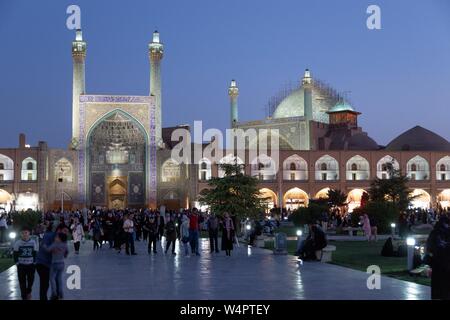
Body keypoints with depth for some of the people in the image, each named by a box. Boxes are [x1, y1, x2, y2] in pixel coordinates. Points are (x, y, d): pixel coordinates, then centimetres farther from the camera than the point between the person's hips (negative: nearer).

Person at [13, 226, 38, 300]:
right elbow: (15, 254, 1)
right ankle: (24, 297, 12)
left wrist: (34, 262, -1)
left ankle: (28, 292, 35)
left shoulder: (33, 242, -2)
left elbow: (35, 254, 5)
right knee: (22, 282, 1)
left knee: (31, 280, 7)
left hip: (31, 265, 1)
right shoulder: (18, 243, -6)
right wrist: (17, 263, -5)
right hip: (21, 265, -1)